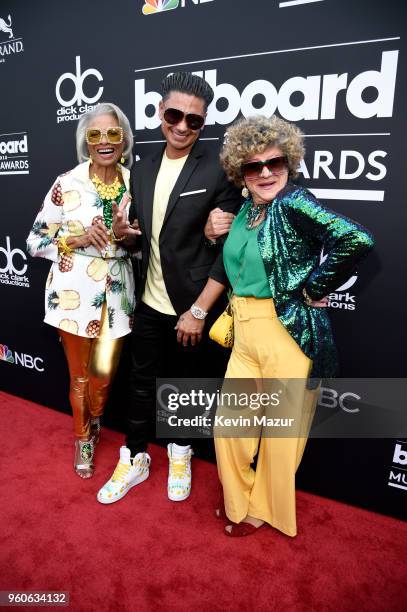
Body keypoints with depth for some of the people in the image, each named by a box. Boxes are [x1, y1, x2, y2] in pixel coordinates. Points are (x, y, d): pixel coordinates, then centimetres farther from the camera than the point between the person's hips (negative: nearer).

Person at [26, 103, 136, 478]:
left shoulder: (135, 183, 1)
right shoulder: (67, 184, -7)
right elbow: (36, 241, -3)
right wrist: (80, 238, -18)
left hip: (116, 292, 2)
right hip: (74, 290, -1)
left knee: (104, 373, 7)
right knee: (80, 374, 12)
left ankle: (95, 421, 43)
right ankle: (83, 437, 39)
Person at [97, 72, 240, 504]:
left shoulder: (219, 171, -12)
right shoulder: (142, 170, 6)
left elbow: (229, 250, -14)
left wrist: (199, 311, -16)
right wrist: (125, 233, -10)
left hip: (190, 308, -4)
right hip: (149, 304, 5)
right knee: (141, 383, 16)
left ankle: (180, 454, 41)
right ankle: (134, 458, 38)